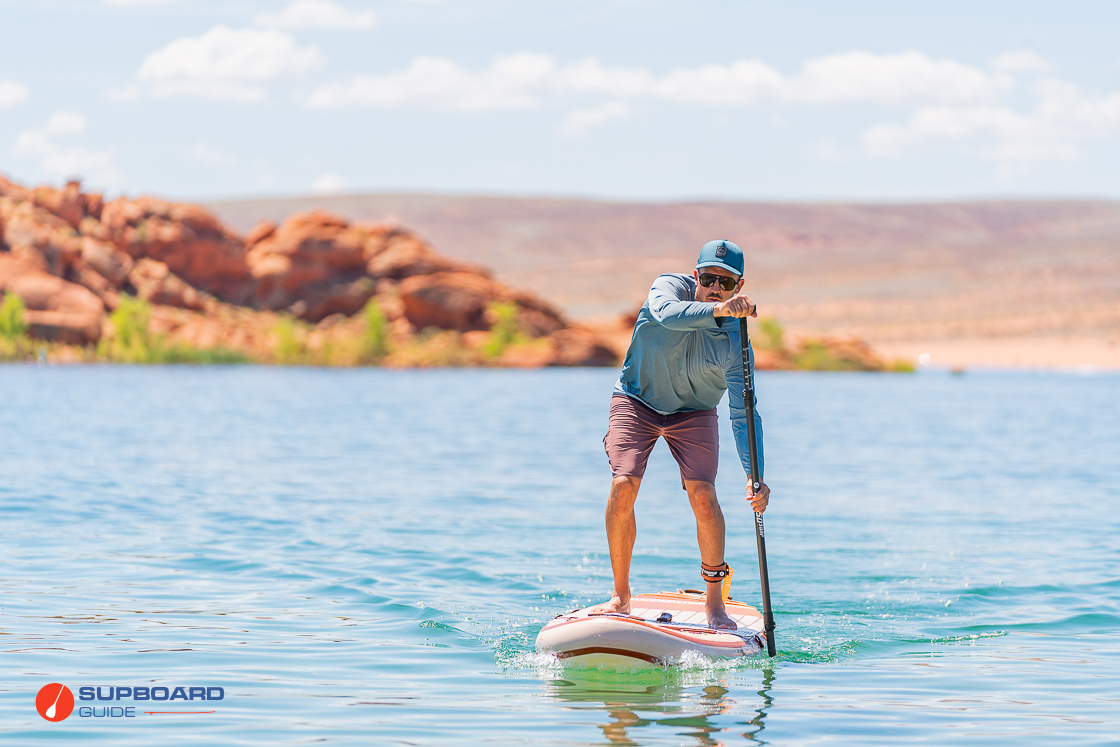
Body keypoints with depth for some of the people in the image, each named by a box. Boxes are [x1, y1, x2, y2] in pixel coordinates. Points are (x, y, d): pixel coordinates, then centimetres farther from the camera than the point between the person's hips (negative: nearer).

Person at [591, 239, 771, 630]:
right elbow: (667, 314, -47)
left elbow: (744, 414, -22)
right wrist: (717, 310, -65)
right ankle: (621, 597, -3)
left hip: (694, 412, 1)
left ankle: (714, 601, -3)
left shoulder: (735, 341, -20)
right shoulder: (671, 287, -21)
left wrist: (755, 476, -35)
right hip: (637, 401, 0)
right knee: (623, 486, -18)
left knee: (703, 494, -18)